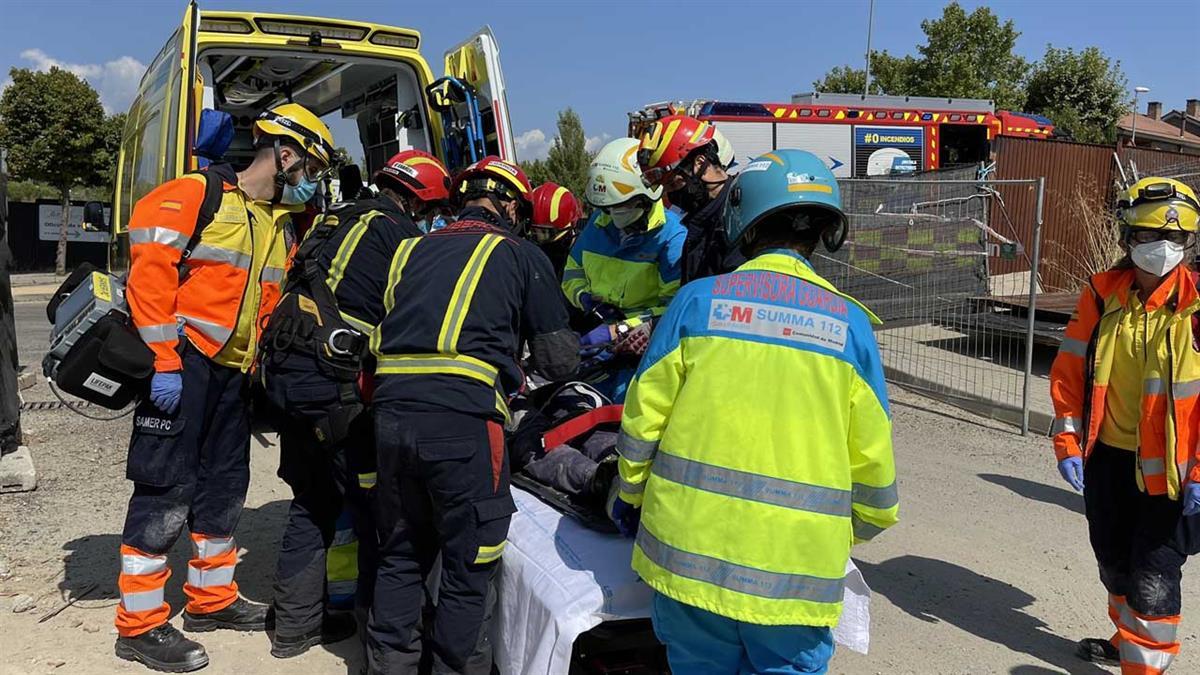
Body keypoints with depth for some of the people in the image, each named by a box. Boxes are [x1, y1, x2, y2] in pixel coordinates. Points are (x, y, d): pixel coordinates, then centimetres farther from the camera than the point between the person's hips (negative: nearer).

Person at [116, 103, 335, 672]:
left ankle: (210, 598, 29)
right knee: (167, 487, -6)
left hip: (234, 371, 8)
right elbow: (149, 275, -16)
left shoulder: (280, 226, 16)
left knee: (225, 483, 14)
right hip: (181, 364, -8)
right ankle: (139, 625, 5)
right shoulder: (195, 196, -9)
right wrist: (164, 363, -20)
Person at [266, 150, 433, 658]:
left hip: (286, 370, 8)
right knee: (372, 502, 3)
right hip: (334, 383, -8)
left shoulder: (334, 221, 20)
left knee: (312, 501, 16)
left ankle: (295, 625, 22)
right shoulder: (399, 233, -3)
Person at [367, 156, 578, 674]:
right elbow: (559, 360, 7)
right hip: (464, 419, -5)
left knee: (401, 557, 21)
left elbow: (379, 339, 20)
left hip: (392, 412, 5)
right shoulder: (521, 255, 8)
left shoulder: (412, 250, 21)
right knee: (469, 570, 9)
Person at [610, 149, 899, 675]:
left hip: (691, 551, 1)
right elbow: (871, 456, 1)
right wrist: (863, 525, 20)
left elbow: (644, 417, -1)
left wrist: (629, 497, 16)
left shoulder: (698, 300, -3)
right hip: (796, 567, 0)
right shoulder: (848, 321, -2)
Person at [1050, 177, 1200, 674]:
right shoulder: (1102, 294, -2)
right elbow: (1069, 371, 4)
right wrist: (1068, 441, -2)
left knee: (1152, 578, -3)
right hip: (1107, 456, 5)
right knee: (1115, 563, 21)